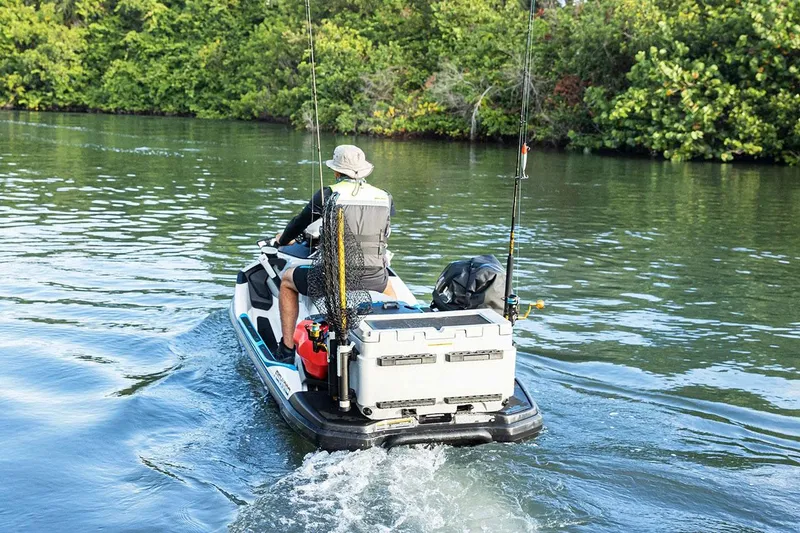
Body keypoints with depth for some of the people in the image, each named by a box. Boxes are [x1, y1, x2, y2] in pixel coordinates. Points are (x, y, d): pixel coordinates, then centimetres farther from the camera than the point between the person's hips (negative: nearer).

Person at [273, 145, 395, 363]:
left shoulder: (328, 194, -3)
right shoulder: (384, 197, 6)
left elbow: (299, 222, 12)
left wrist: (282, 239, 34)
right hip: (372, 280, 3)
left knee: (287, 279, 25)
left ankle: (287, 349, 23)